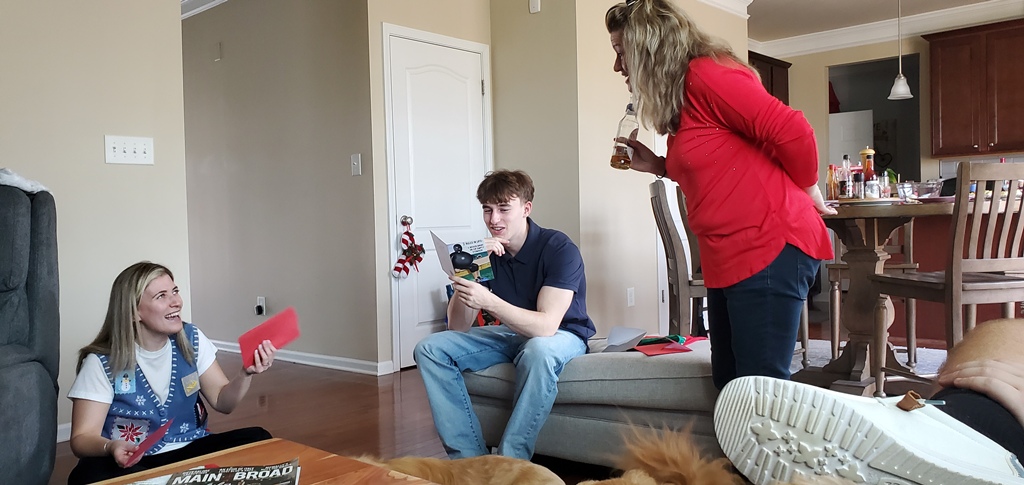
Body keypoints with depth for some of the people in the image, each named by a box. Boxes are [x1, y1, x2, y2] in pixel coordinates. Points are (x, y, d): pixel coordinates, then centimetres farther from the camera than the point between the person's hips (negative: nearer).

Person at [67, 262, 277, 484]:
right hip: (132, 462, -2)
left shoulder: (191, 339, 1)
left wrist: (246, 374, -17)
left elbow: (222, 402, 5)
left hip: (191, 450, 3)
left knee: (258, 440, -22)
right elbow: (82, 438, -11)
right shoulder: (102, 362, -10)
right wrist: (111, 447, -34)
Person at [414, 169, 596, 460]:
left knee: (538, 350, -41)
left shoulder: (559, 249, -21)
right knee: (430, 349, -10)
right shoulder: (487, 252, -6)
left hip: (562, 335, -5)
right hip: (511, 334, 6)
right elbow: (458, 328, -10)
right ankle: (469, 457, -15)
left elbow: (546, 326, -31)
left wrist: (488, 301, -43)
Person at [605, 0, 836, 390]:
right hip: (728, 262, 10)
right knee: (730, 387, 14)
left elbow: (792, 132, -17)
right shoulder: (680, 100, 17)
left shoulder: (707, 74, -12)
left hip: (770, 251, -10)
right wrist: (659, 166, 12)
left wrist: (809, 195, -2)